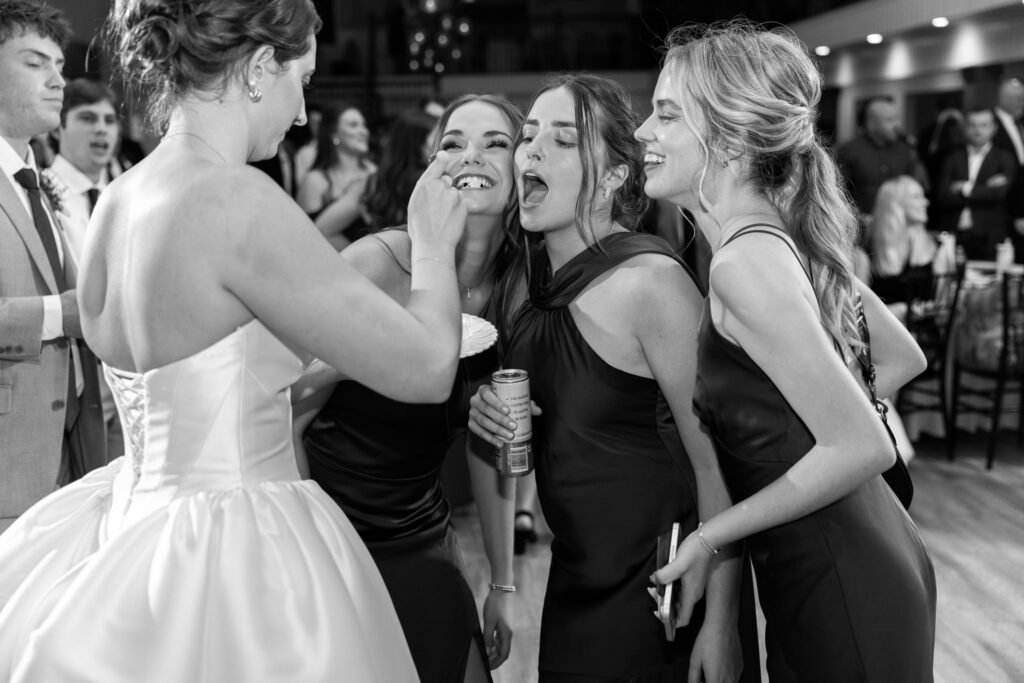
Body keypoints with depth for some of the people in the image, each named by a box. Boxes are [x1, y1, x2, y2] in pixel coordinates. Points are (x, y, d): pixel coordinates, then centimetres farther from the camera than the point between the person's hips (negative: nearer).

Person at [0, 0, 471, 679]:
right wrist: (434, 243, 2)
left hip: (136, 521, 8)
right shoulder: (237, 198, -20)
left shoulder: (116, 201, 5)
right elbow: (424, 370, -17)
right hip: (229, 564, -8)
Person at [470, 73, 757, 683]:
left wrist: (721, 624, -19)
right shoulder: (535, 278, 1)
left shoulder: (650, 280, -21)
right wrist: (492, 414, -7)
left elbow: (716, 459, -19)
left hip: (666, 602, -7)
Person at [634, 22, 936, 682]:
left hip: (841, 598, -9)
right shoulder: (787, 233, 4)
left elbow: (862, 447, -24)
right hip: (871, 563, 9)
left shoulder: (746, 262, -22)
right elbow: (902, 358, 14)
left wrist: (710, 536, -16)